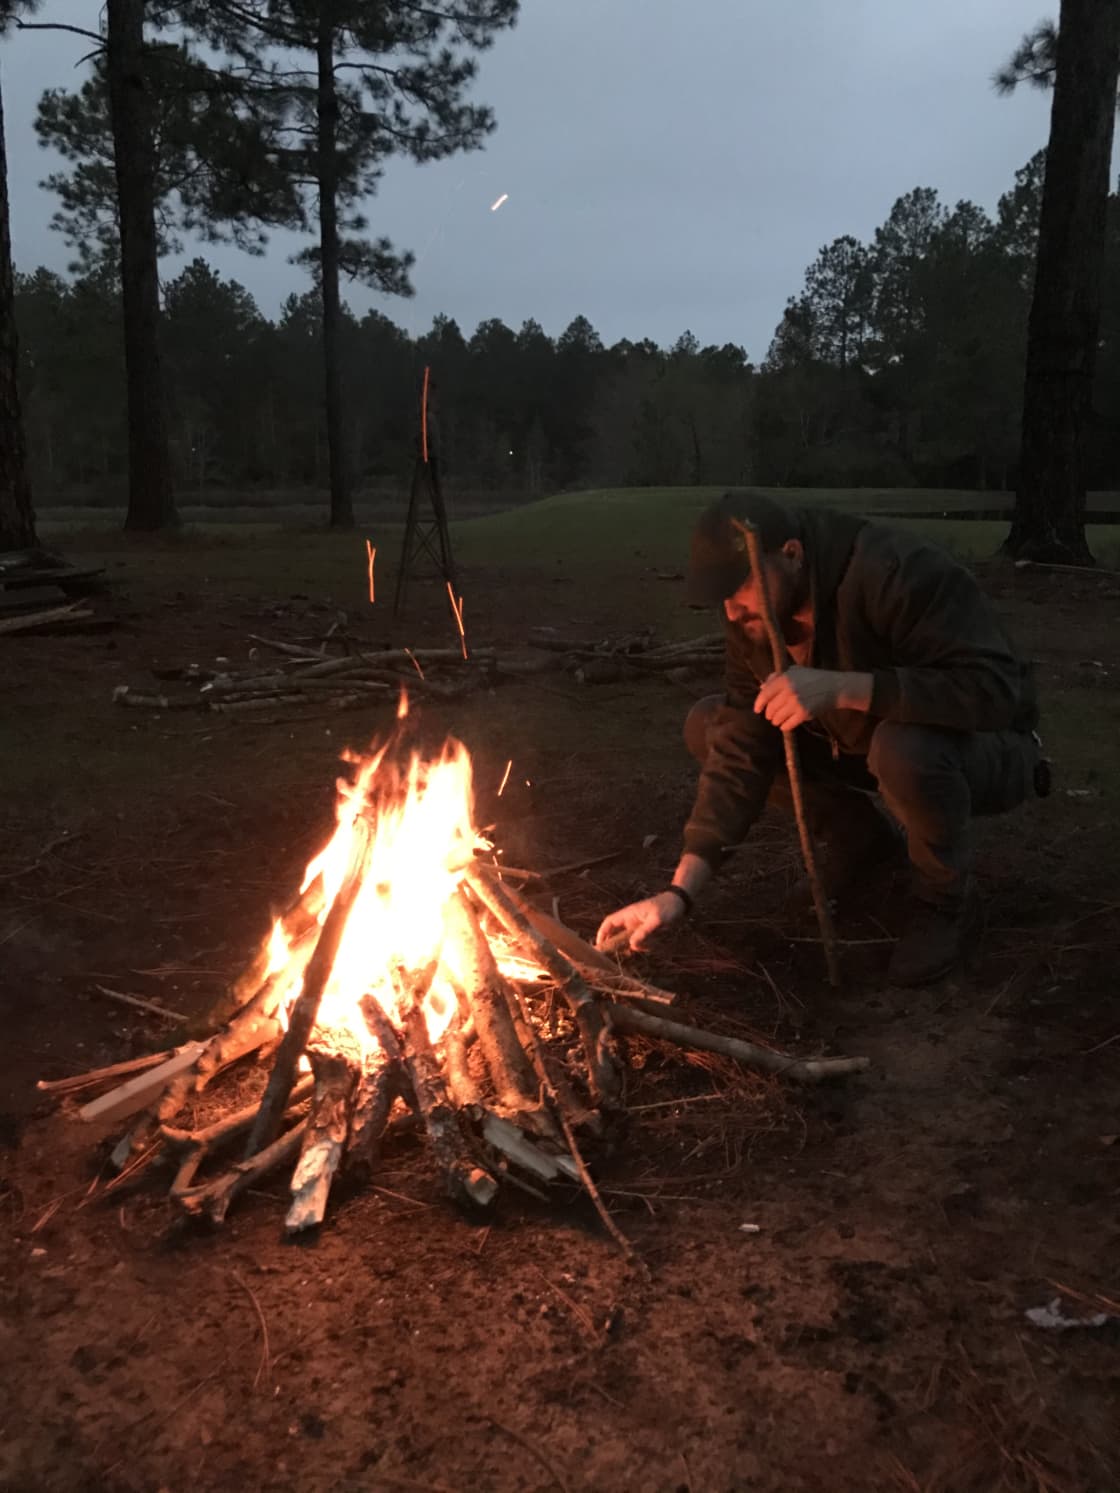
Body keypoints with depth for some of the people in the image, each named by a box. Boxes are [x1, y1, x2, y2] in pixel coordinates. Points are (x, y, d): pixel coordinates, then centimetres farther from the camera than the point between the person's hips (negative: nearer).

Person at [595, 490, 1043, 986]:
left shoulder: (896, 572, -32)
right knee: (707, 725, -5)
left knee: (904, 748, -42)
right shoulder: (753, 617, -12)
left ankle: (946, 897, -8)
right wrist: (681, 890, -24)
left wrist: (841, 688, -47)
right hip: (864, 742, 6)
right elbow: (742, 749, -15)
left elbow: (995, 689, -38)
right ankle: (863, 837, 11)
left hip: (985, 747, -6)